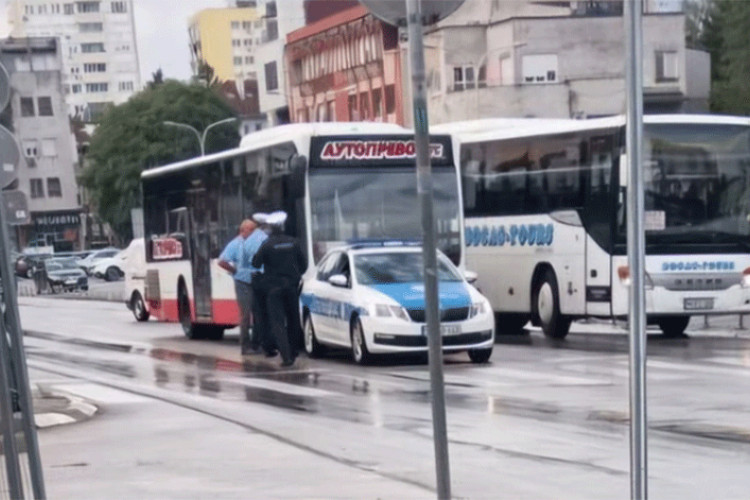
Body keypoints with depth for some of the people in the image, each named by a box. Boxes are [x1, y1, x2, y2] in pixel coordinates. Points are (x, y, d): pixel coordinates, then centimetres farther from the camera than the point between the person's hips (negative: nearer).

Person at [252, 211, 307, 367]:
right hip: (291, 286, 3)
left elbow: (256, 263, -9)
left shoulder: (267, 244, -13)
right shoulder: (293, 242, -1)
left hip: (274, 288, -3)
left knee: (277, 322, -3)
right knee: (293, 321, 17)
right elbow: (304, 264, 5)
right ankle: (293, 353, 24)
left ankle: (286, 356, -15)